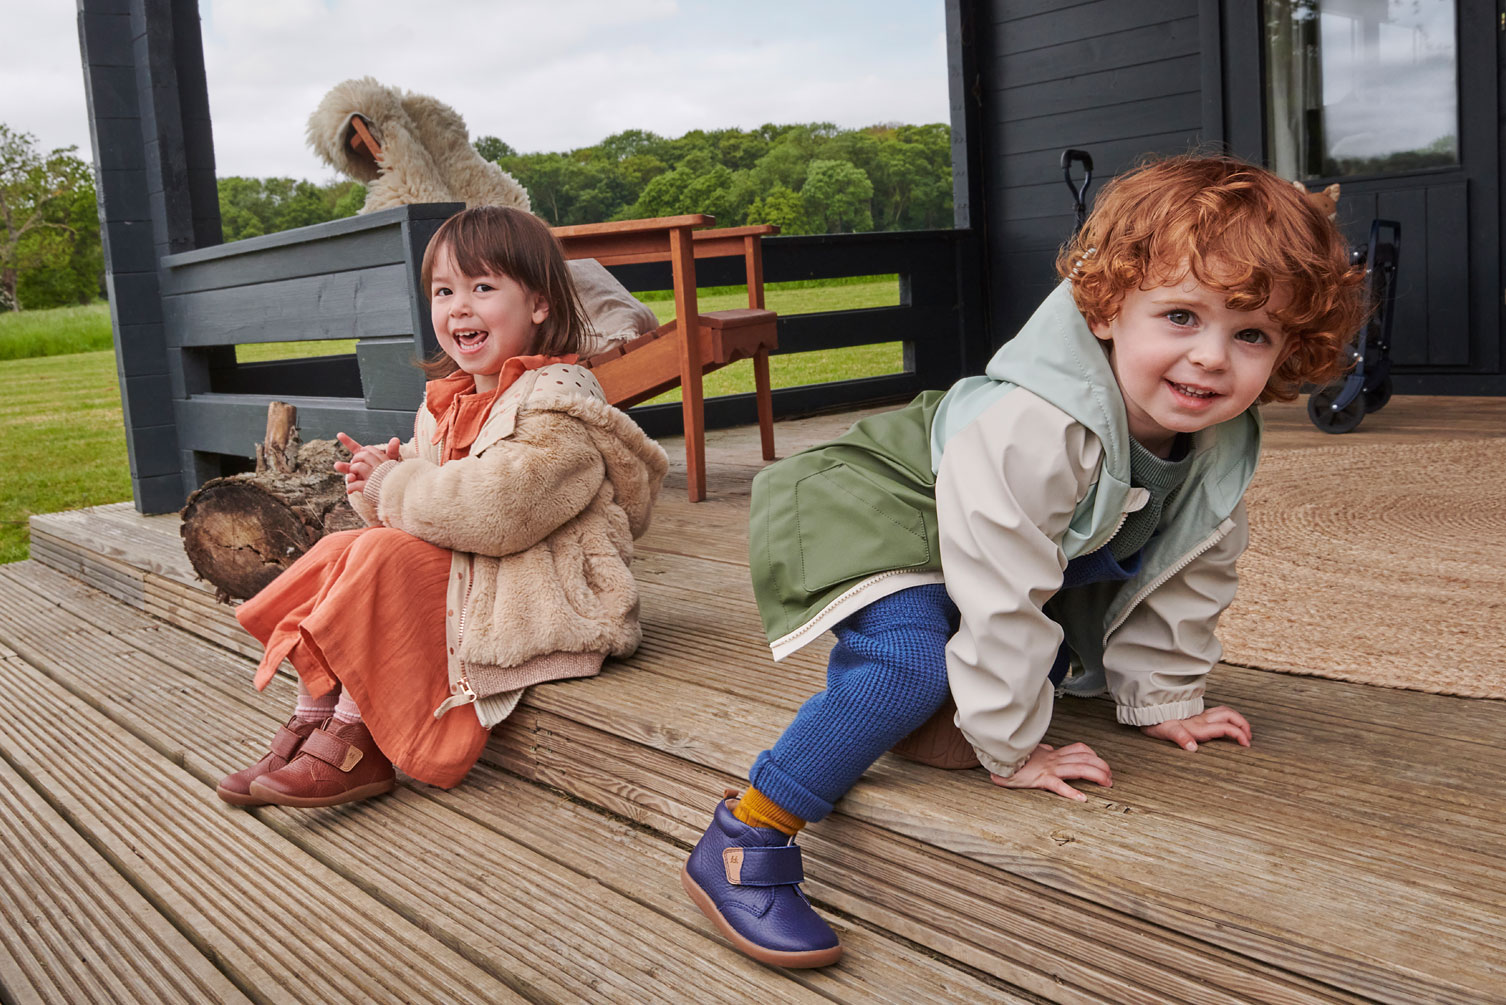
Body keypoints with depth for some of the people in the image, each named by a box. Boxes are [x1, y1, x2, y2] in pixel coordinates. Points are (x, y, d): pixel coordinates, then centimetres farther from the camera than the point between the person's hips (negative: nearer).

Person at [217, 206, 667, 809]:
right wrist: (382, 477, -6)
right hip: (466, 578, 9)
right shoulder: (445, 403, 13)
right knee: (337, 549, -3)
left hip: (541, 595, -9)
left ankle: (354, 743, -13)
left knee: (382, 557, -23)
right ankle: (314, 716, -2)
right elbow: (423, 506, 18)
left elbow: (496, 509, -28)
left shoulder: (555, 402, -16)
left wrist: (392, 486, -16)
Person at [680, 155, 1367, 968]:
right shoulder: (1032, 435, -39)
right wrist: (1011, 748, -20)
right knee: (909, 664, -31)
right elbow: (1001, 597, -32)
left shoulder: (1218, 451, -13)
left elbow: (1185, 577, 5)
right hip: (863, 511, -8)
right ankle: (744, 841, -23)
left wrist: (1161, 697, 9)